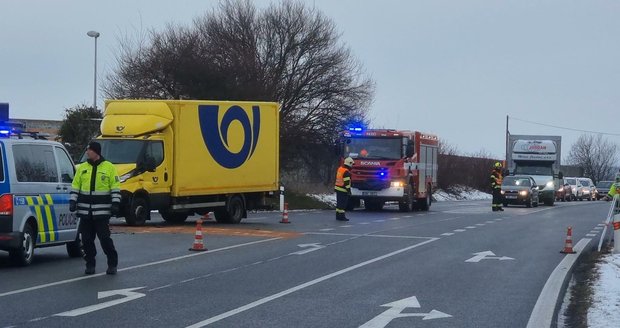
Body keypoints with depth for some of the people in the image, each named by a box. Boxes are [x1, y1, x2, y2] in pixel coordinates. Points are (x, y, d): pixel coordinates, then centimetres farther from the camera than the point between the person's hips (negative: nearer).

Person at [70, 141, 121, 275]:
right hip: (85, 211, 4)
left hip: (102, 211, -4)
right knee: (87, 239, 4)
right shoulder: (82, 168, 11)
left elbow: (115, 187, 0)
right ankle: (90, 265, 15)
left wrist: (115, 204, -8)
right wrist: (73, 201, 4)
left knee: (105, 238, -5)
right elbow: (75, 186, 14)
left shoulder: (109, 167, 1)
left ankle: (112, 264, 7)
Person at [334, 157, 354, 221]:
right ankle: (341, 216, -3)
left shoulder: (340, 168, 10)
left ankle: (338, 215, 18)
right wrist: (348, 189, -17)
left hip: (337, 188, 9)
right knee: (343, 203, -4)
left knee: (339, 202, 14)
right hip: (343, 190, -9)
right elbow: (347, 182, -21)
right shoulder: (346, 172, -19)